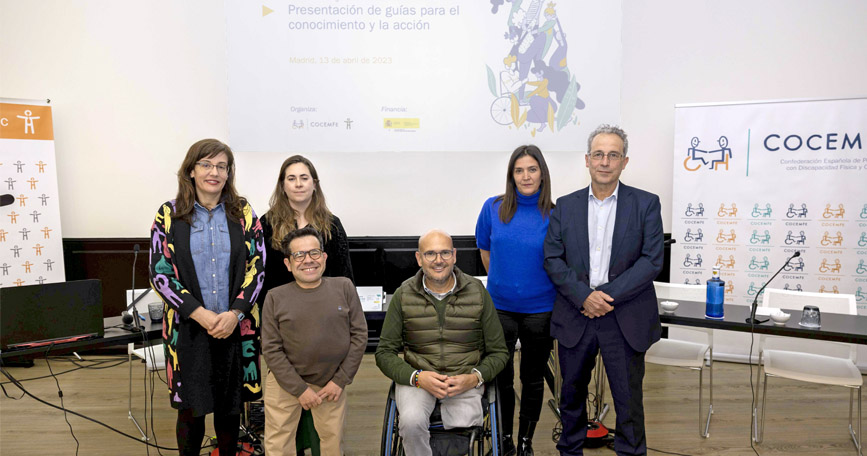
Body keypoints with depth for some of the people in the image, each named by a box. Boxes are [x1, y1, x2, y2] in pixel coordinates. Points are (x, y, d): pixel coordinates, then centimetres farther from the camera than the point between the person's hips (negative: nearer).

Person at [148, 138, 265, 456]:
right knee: (191, 408, 7)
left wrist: (234, 313, -12)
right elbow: (160, 273, -4)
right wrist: (200, 313, -14)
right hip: (188, 328, -1)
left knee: (230, 405, 12)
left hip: (235, 327, 1)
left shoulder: (243, 213, 4)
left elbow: (258, 267, 0)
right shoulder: (169, 214, 0)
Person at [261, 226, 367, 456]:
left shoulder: (344, 287, -4)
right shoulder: (276, 297, -5)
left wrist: (340, 381, -5)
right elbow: (271, 349, -5)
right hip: (285, 382, 0)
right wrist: (300, 389, -9)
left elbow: (359, 335, -2)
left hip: (332, 383, 1)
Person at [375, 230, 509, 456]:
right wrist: (417, 377, -13)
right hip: (416, 379, 0)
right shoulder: (403, 295, 2)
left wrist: (474, 378, -11)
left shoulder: (477, 292, 2)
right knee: (411, 421, -31)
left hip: (465, 381, 0)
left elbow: (499, 352, 8)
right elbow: (384, 353, 4)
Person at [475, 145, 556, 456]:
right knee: (501, 377, 8)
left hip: (540, 309, 0)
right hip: (501, 307, 1)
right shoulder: (493, 208, -4)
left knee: (533, 379, 13)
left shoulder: (555, 215, -7)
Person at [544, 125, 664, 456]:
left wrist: (608, 295, -15)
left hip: (625, 319, -2)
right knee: (572, 394, 16)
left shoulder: (646, 204, 0)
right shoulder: (565, 206, 6)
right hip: (575, 316, 2)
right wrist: (584, 296, -14)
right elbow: (552, 259, 0)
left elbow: (652, 260, -7)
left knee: (628, 398, 7)